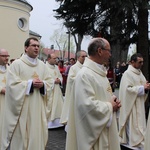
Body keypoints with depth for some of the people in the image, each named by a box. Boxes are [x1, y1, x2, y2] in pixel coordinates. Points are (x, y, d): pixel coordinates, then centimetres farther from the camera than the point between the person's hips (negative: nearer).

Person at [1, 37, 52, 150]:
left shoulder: (42, 65, 11)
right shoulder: (16, 64, -5)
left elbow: (50, 82, 9)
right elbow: (12, 84, -13)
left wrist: (43, 84, -12)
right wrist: (30, 83, -16)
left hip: (38, 108, 5)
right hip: (22, 108, -4)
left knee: (37, 133, 11)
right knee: (20, 135, 3)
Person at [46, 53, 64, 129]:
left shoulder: (56, 67, 14)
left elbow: (60, 76, 18)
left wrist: (59, 80, -4)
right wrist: (54, 81, -17)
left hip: (57, 91, 8)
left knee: (58, 106, 11)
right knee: (49, 107, -5)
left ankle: (56, 121, 23)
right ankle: (48, 122, 7)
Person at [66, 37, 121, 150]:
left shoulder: (100, 72, 10)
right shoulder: (85, 74, -22)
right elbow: (87, 105, -29)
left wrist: (113, 102, -1)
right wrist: (110, 106, -16)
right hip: (93, 130, -9)